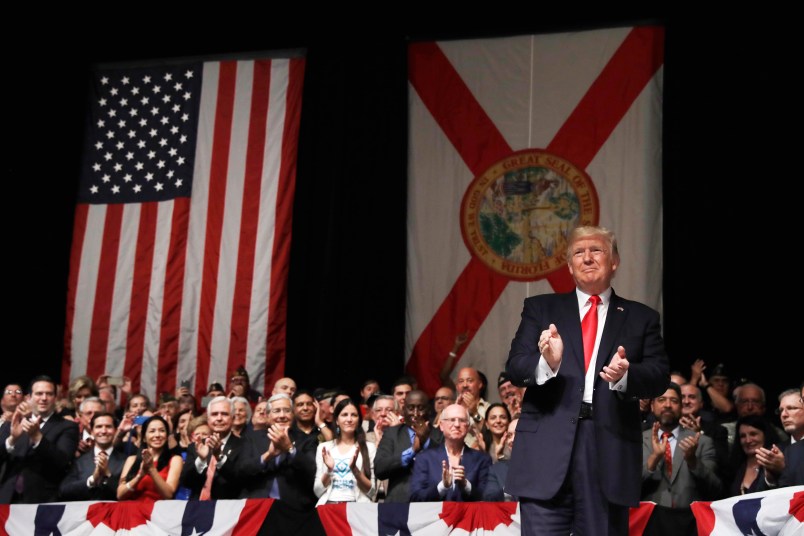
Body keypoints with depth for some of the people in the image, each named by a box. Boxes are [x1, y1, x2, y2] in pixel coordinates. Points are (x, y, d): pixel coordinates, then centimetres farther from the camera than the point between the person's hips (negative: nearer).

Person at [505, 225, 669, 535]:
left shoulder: (641, 318, 14)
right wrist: (547, 363, -19)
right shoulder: (540, 308, 14)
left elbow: (660, 378, 4)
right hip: (547, 448, 0)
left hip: (610, 452, 1)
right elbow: (514, 368, 4)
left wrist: (625, 376, -18)